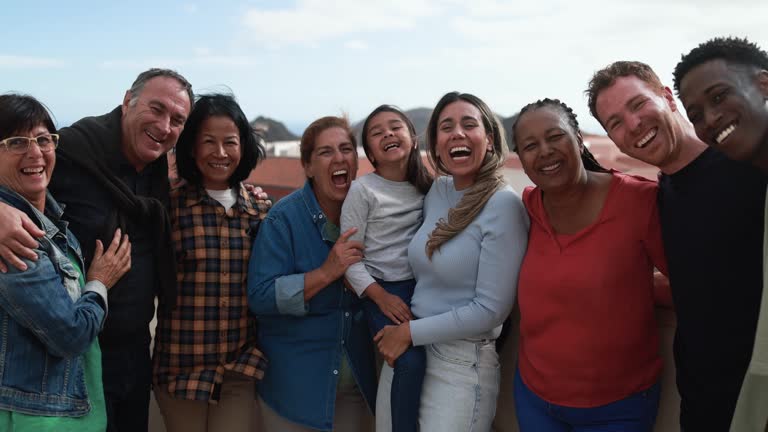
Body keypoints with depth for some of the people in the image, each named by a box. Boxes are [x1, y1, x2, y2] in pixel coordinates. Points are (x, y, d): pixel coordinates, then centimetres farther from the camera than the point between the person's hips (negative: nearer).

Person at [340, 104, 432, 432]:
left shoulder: (427, 186, 8)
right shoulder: (362, 189, -6)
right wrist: (381, 297, -17)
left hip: (423, 285, 5)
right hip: (383, 290, -4)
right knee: (411, 361, -22)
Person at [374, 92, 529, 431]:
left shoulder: (503, 204, -16)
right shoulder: (437, 191, 3)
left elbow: (491, 310, -18)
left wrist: (411, 332, -13)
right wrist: (399, 331, 5)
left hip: (463, 363, -6)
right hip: (406, 350, 6)